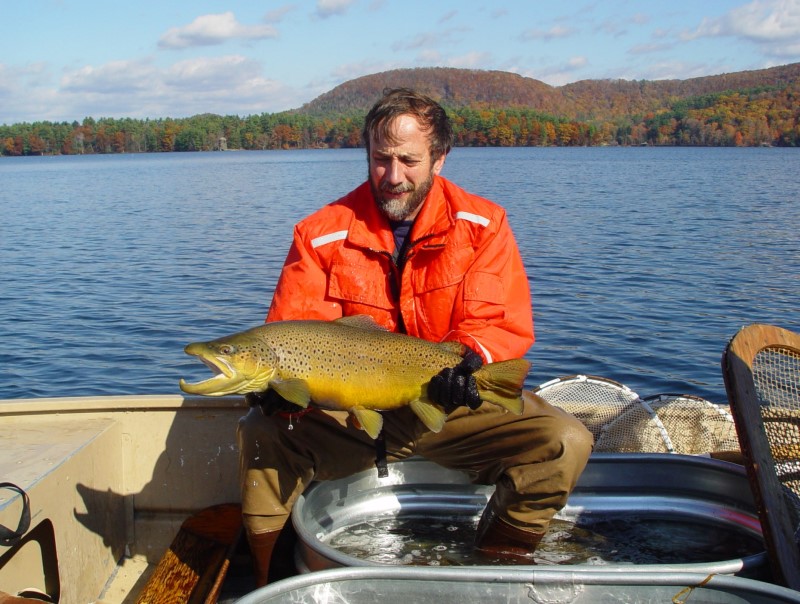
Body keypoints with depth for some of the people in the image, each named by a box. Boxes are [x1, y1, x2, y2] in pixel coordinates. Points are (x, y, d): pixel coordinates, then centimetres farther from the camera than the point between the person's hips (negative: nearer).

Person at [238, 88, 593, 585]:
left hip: (456, 407, 1)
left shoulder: (483, 224, -3)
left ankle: (500, 561, 5)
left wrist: (468, 358, -32)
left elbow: (504, 323, -10)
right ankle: (267, 580, 2)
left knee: (566, 442, -21)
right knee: (260, 435, -23)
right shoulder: (322, 235, -4)